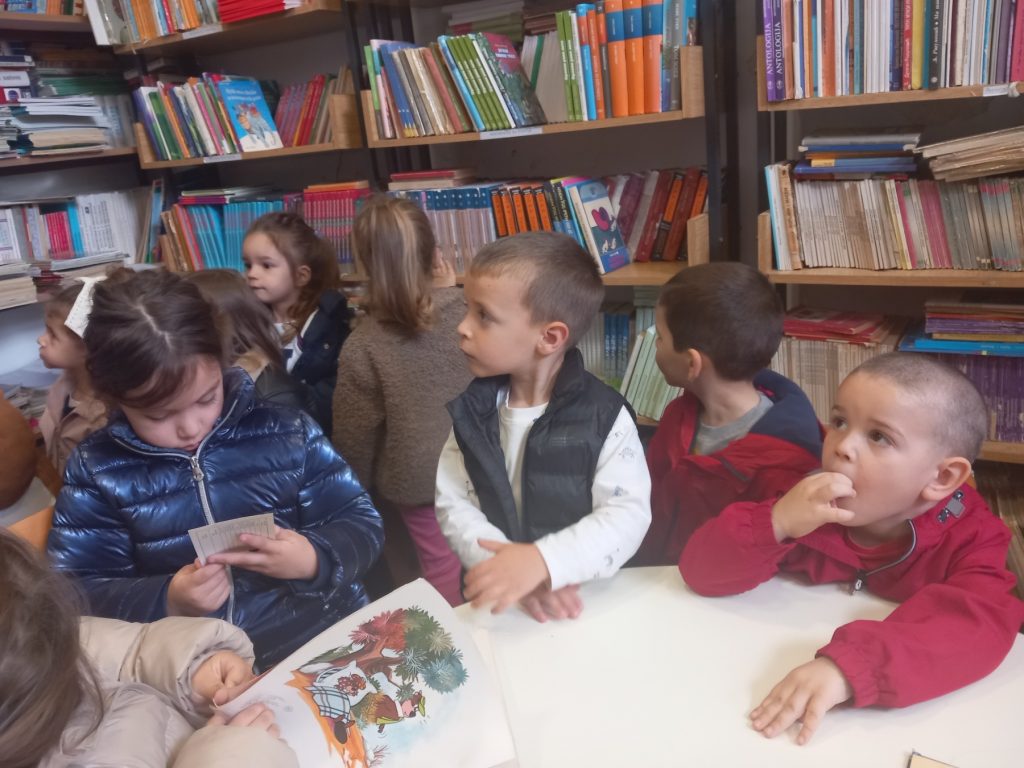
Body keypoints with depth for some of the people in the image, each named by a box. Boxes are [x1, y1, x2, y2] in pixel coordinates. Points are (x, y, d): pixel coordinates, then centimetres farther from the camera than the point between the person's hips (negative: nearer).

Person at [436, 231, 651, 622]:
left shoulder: (604, 417, -8)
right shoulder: (472, 410, 2)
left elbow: (628, 514, -15)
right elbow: (453, 504, -1)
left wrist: (543, 560, -28)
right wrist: (508, 566, -17)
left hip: (592, 598, -2)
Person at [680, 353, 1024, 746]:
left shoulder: (971, 537, -9)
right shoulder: (807, 508, -6)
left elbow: (983, 625, -30)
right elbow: (700, 570, -10)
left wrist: (848, 666, -43)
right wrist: (775, 523, -27)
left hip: (906, 721, -1)